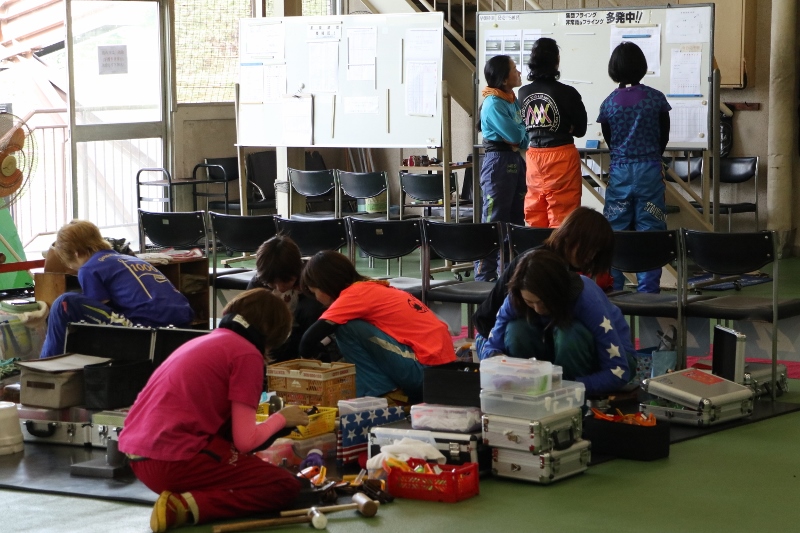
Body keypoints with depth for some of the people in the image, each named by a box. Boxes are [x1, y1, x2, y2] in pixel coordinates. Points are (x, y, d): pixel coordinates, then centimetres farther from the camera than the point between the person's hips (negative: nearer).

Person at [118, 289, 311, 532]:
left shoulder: (203, 341, 21)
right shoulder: (247, 353, -4)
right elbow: (245, 441, -6)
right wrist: (281, 418, 11)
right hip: (174, 461, -9)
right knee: (286, 486, 3)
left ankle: (182, 496, 6)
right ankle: (186, 507, -14)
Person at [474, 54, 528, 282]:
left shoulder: (513, 100, 12)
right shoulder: (493, 103, -14)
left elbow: (524, 137, 10)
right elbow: (515, 135, -19)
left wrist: (520, 134, -11)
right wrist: (522, 129, 2)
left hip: (516, 161, 9)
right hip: (498, 162, -9)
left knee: (516, 219, 12)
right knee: (494, 220, -6)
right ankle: (484, 275, -3)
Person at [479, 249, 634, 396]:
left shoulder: (587, 299, -34)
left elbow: (618, 372, -33)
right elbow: (490, 348, -13)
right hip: (560, 358, 3)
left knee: (569, 332, -35)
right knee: (516, 330, -26)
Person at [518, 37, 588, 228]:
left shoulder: (523, 93, 0)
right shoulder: (567, 93, -12)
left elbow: (523, 127, 9)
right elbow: (580, 130, -2)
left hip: (533, 156, 5)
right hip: (561, 157, -5)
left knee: (535, 219, 10)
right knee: (561, 218, 0)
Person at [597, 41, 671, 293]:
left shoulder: (609, 103, -1)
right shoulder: (656, 98, -4)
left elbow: (609, 141, 9)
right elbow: (664, 137, 5)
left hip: (619, 171, 1)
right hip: (650, 170, -1)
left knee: (615, 230, 7)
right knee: (649, 231, 2)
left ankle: (613, 288, 8)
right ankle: (648, 289, 0)